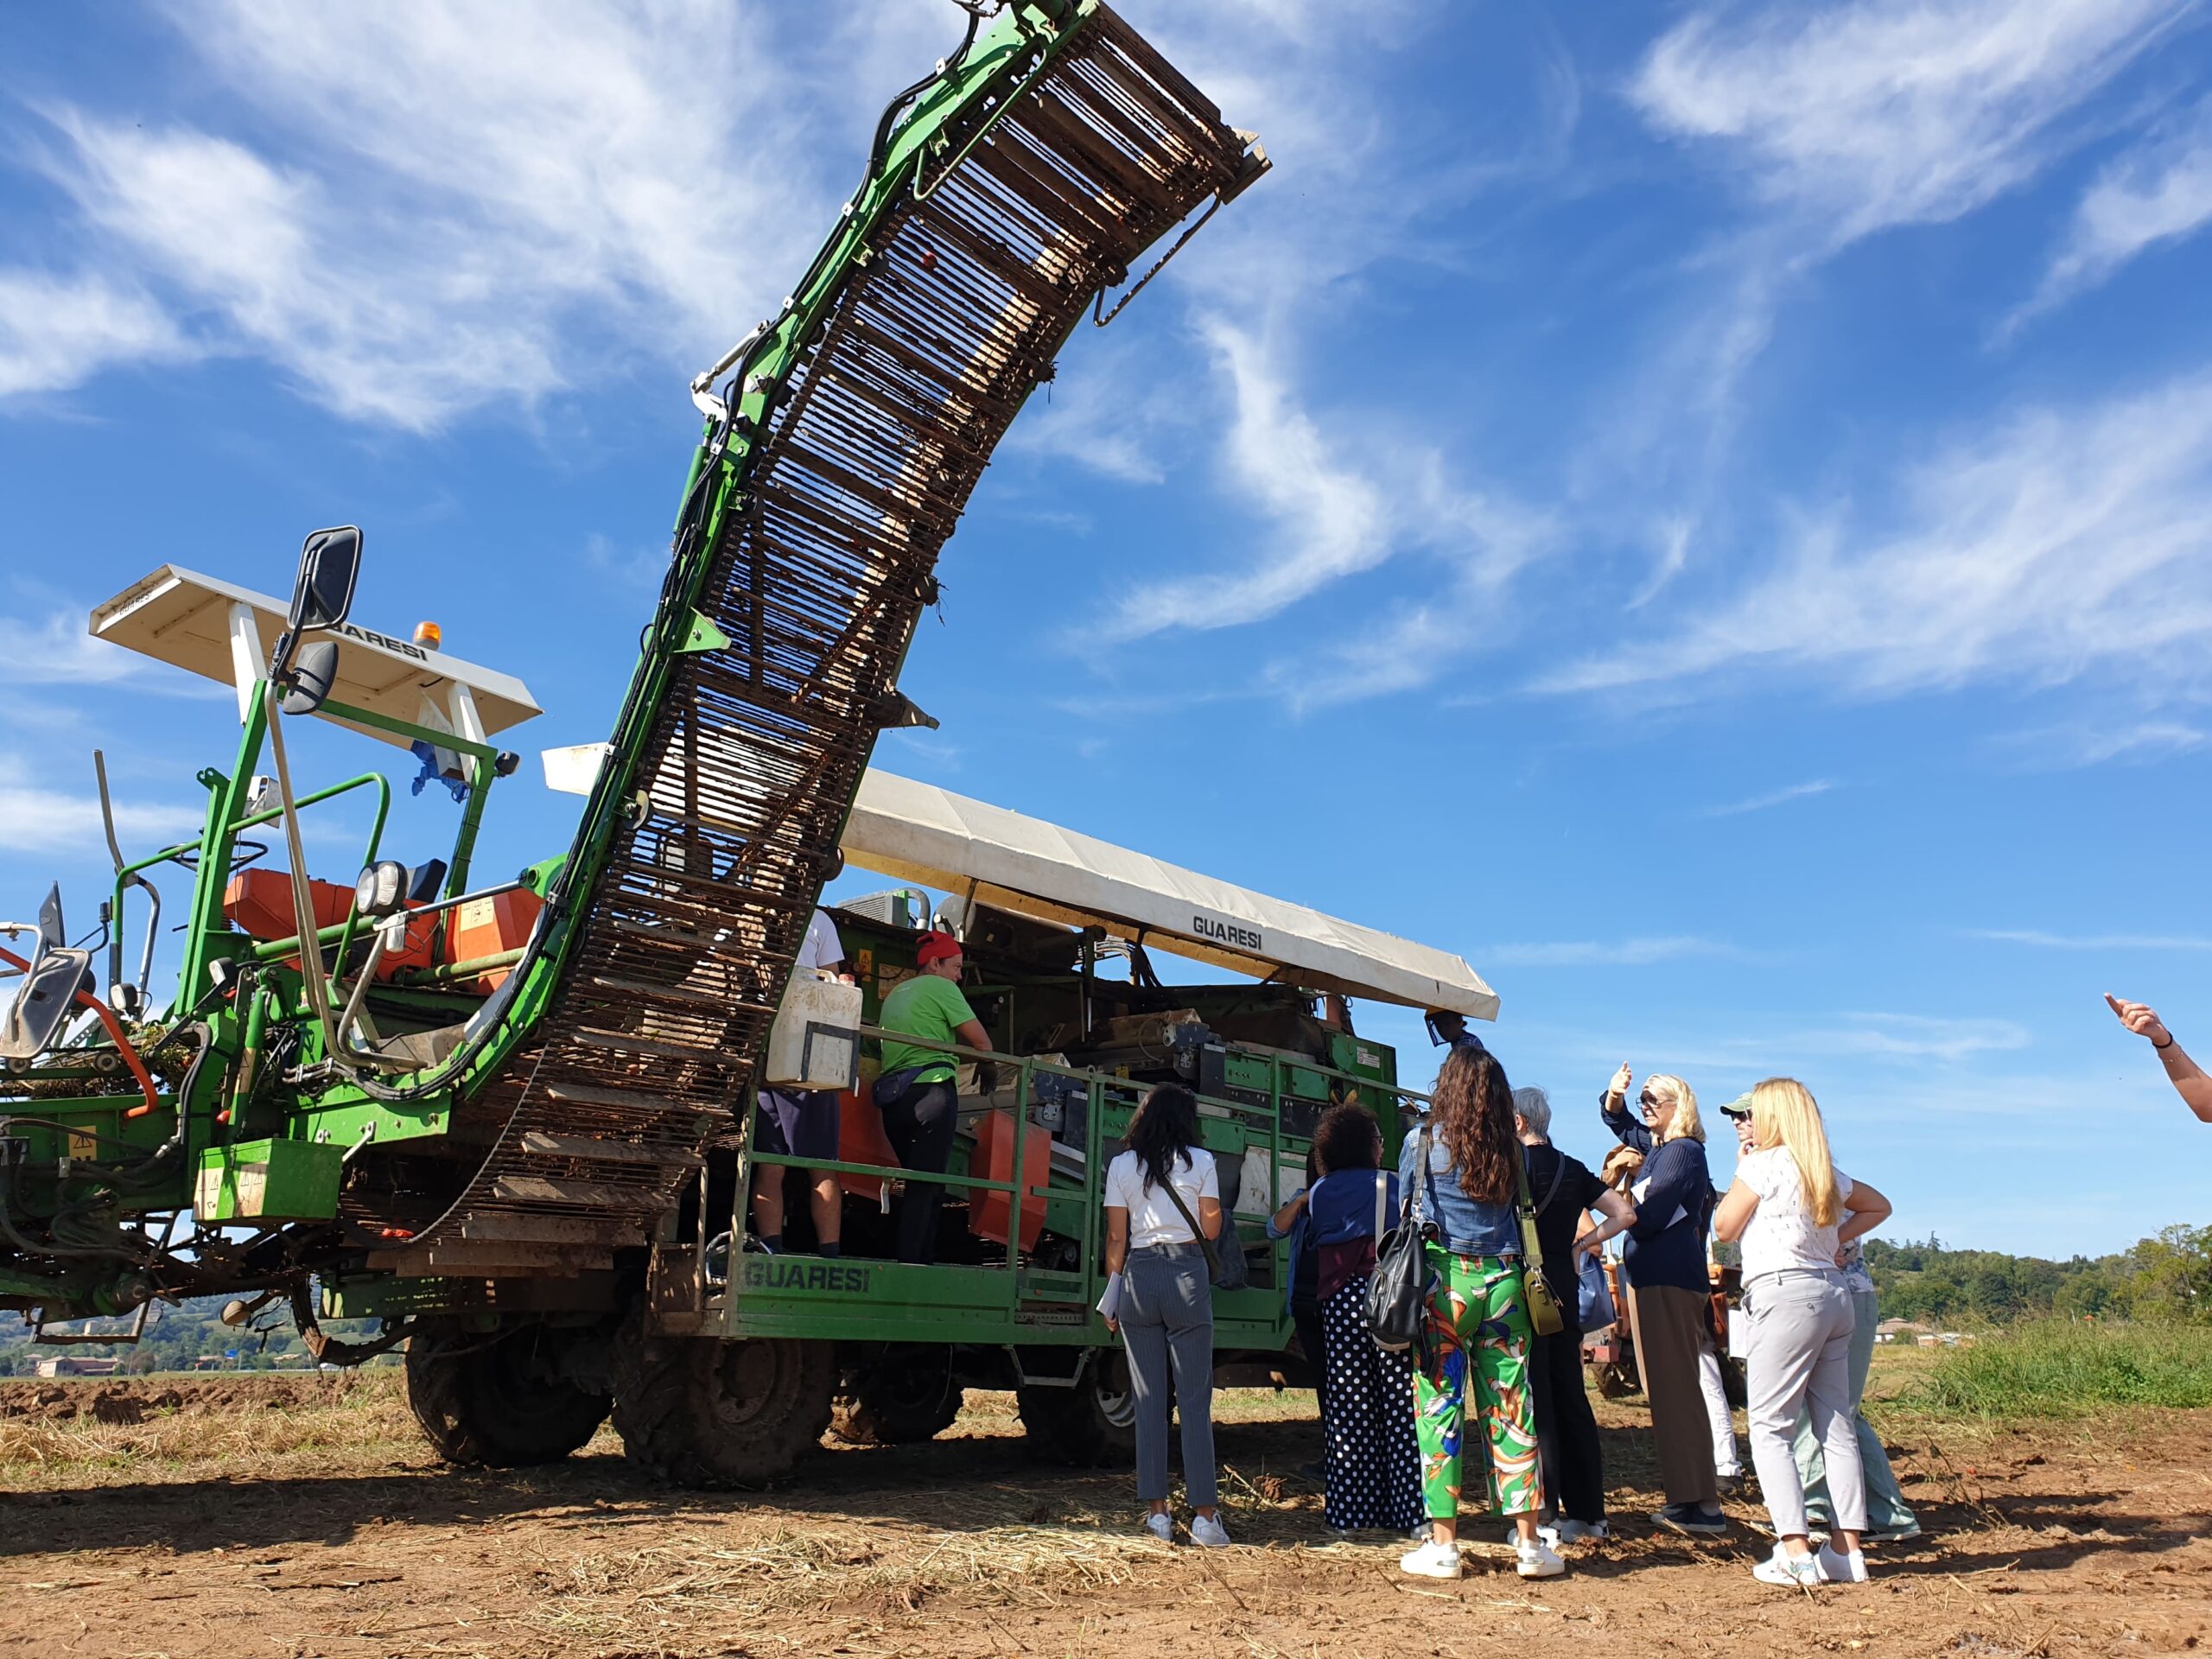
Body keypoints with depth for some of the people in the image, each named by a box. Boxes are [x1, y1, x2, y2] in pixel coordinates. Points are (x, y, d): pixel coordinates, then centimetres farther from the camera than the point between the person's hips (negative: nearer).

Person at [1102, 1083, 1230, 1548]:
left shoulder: (1121, 1165, 6)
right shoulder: (1200, 1162, 1)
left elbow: (1116, 1238, 6)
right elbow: (1211, 1229, 4)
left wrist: (1113, 1294, 13)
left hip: (1138, 1276, 2)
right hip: (1186, 1275, -2)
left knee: (1149, 1400, 7)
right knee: (1195, 1400, 1)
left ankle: (1157, 1511, 9)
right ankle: (1204, 1515, 1)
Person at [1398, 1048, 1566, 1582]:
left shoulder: (1422, 1143, -2)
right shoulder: (1512, 1152, 5)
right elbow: (1523, 1216, 10)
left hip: (1442, 1281, -2)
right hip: (1503, 1281, 3)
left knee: (1439, 1408, 3)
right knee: (1511, 1409, 7)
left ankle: (1443, 1546, 7)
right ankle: (1529, 1543, 13)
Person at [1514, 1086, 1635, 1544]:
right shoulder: (1573, 1169, 11)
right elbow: (1624, 1214, 11)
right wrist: (1581, 1245, 11)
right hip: (1564, 1287, 7)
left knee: (1534, 1400, -4)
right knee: (1571, 1397, 12)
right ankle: (1589, 1511, 16)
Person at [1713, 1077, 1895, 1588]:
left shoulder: (1763, 1164, -7)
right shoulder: (1826, 1171, 15)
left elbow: (1725, 1227, 0)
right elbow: (1878, 1205, 30)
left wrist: (1741, 1170, 9)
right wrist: (1836, 1238, 20)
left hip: (1786, 1294, -8)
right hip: (1833, 1294, 8)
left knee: (1768, 1429, -4)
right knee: (1836, 1425, 9)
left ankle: (1794, 1554, -11)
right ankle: (1846, 1550, 10)